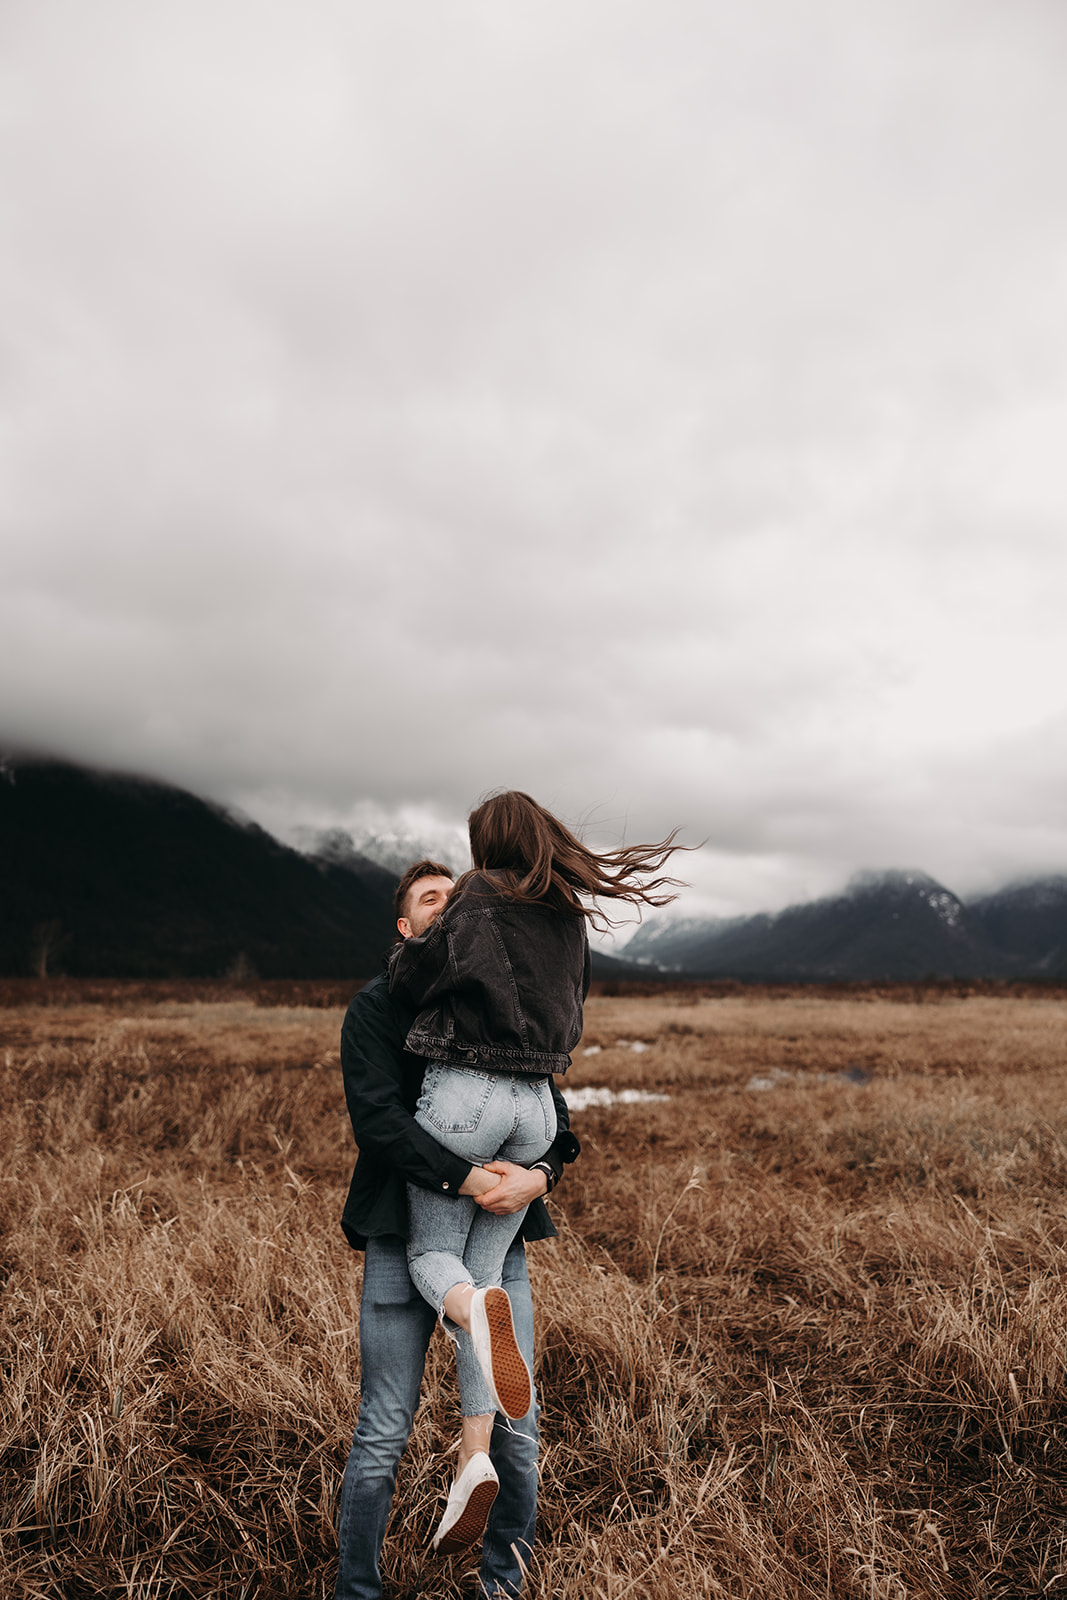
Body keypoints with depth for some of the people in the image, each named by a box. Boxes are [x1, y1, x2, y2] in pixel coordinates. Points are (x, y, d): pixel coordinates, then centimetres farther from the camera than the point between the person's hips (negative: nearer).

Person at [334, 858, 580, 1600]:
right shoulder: (378, 1005, 0)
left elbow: (553, 1115, 8)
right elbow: (377, 1115, -13)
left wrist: (541, 1173, -14)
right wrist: (465, 1178, -23)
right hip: (404, 1238, -3)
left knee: (515, 1431, 7)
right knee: (384, 1437, 2)